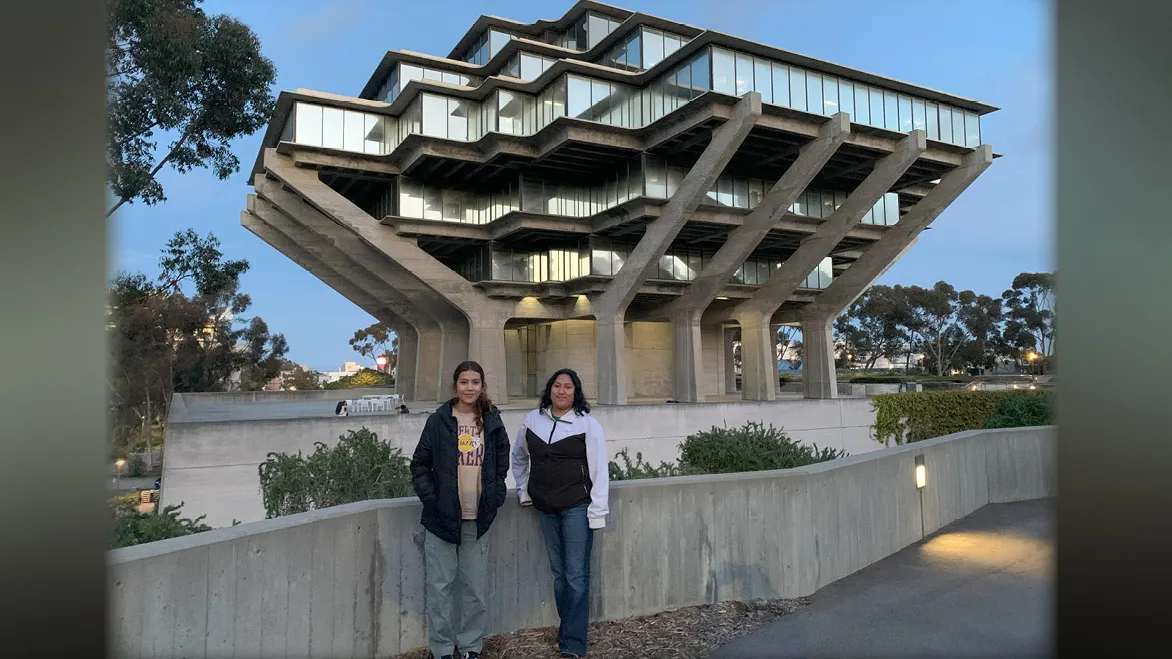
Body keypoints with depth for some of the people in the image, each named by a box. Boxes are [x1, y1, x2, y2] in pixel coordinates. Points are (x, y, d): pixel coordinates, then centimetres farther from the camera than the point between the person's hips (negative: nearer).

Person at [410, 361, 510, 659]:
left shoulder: (492, 422, 4)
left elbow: (502, 464, 11)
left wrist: (495, 498, 1)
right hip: (442, 517, -2)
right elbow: (419, 465, 1)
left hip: (477, 519, 2)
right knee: (439, 587, 6)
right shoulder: (439, 421, -3)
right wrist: (431, 498, -8)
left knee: (476, 589, 9)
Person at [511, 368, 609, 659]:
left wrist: (597, 512, -11)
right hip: (547, 509, 5)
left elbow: (599, 470, -9)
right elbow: (518, 457, 19)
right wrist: (523, 490, 12)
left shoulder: (588, 424, -8)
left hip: (577, 508, -4)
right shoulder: (532, 420, 4)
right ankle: (567, 631, 28)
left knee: (576, 575, -3)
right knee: (559, 573, 14)